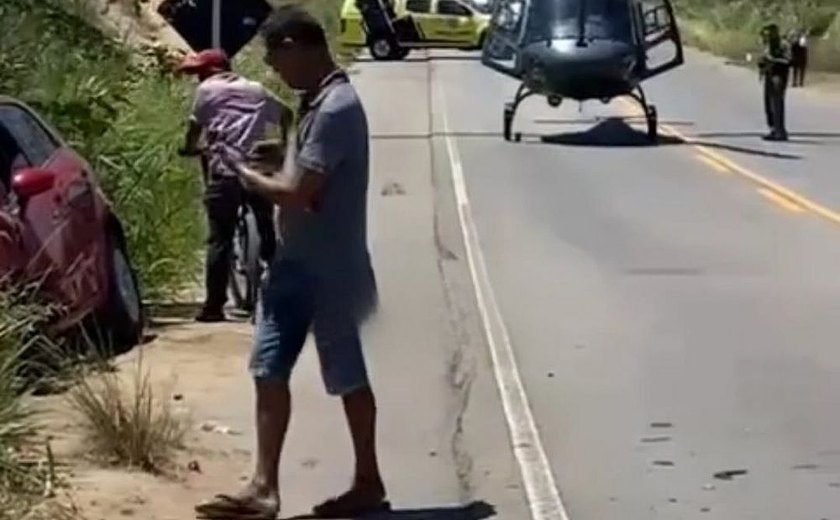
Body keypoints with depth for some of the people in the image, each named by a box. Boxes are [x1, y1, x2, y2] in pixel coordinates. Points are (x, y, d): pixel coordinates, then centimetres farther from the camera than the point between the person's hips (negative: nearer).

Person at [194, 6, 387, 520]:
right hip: (297, 263, 9)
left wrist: (248, 174, -9)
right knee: (269, 369, 6)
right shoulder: (317, 101, 9)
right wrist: (267, 167, 4)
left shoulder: (337, 109, -23)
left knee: (347, 376, 5)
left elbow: (299, 193, -25)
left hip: (330, 270, -9)